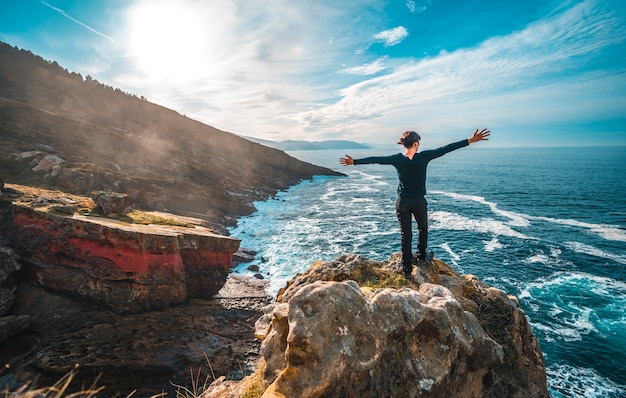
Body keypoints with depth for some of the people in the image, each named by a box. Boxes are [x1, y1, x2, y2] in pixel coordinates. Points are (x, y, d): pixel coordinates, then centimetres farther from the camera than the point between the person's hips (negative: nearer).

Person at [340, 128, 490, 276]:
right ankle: (422, 256, 40)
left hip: (402, 202, 1)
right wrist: (471, 141, -4)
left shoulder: (397, 159, -10)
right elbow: (446, 149, -10)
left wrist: (354, 162, 4)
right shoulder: (423, 157, -13)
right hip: (419, 201, 0)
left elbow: (376, 159, -4)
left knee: (405, 234, 8)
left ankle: (407, 268, 13)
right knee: (423, 227, 26)